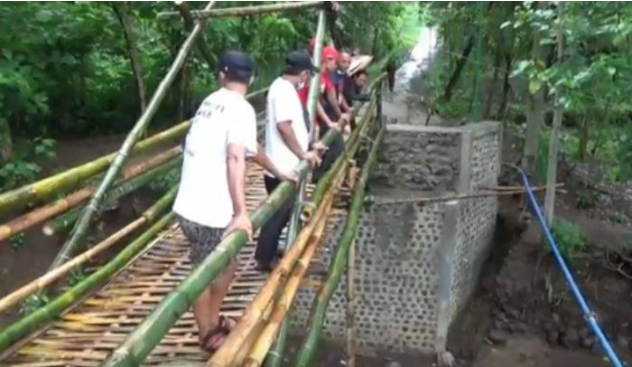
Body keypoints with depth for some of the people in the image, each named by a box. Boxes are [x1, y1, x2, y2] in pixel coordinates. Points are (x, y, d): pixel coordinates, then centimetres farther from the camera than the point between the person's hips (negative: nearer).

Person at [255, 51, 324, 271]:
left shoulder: (284, 87, 13)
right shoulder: (284, 89, -19)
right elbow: (284, 125, -28)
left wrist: (309, 145, 20)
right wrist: (303, 153, -19)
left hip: (285, 164, 10)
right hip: (282, 166, -10)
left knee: (282, 210, 20)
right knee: (280, 212, -1)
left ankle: (270, 251, 33)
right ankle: (264, 259, 10)